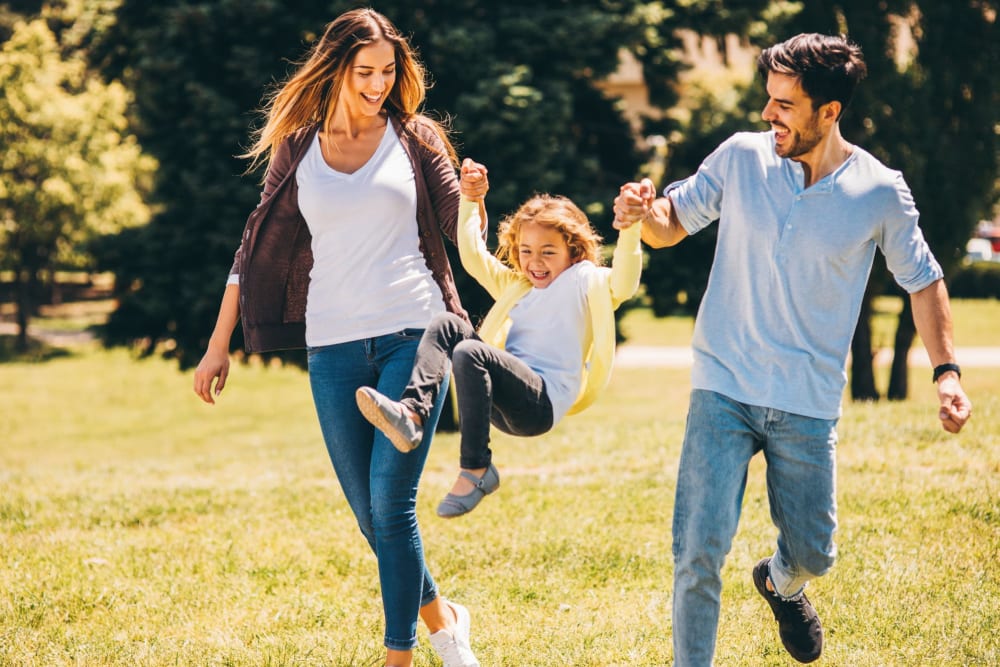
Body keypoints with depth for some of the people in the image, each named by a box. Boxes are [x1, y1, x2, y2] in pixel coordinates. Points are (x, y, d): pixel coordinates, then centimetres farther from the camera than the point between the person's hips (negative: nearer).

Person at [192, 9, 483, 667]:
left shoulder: (414, 137, 6)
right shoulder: (297, 149, 9)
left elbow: (464, 232, 8)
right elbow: (259, 246, 14)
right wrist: (219, 344, 13)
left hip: (413, 334, -2)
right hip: (334, 346, 2)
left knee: (391, 503, -12)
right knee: (370, 515, 5)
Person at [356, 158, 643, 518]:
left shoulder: (585, 281, 9)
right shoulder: (518, 286, 31)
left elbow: (623, 284, -12)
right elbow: (473, 257, 32)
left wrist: (630, 230, -26)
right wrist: (470, 201, 27)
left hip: (542, 403, -7)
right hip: (504, 403, 7)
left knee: (469, 352, -31)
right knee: (446, 324, -8)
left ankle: (476, 470, -28)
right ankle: (412, 413, -30)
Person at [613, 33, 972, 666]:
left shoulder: (881, 193, -7)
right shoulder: (741, 157, -5)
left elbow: (923, 280, 7)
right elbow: (674, 223, 6)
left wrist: (947, 371, -1)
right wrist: (644, 212, -17)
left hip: (810, 405, 1)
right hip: (724, 390, 0)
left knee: (812, 555, 13)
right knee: (699, 551, -12)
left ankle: (780, 582, 50)